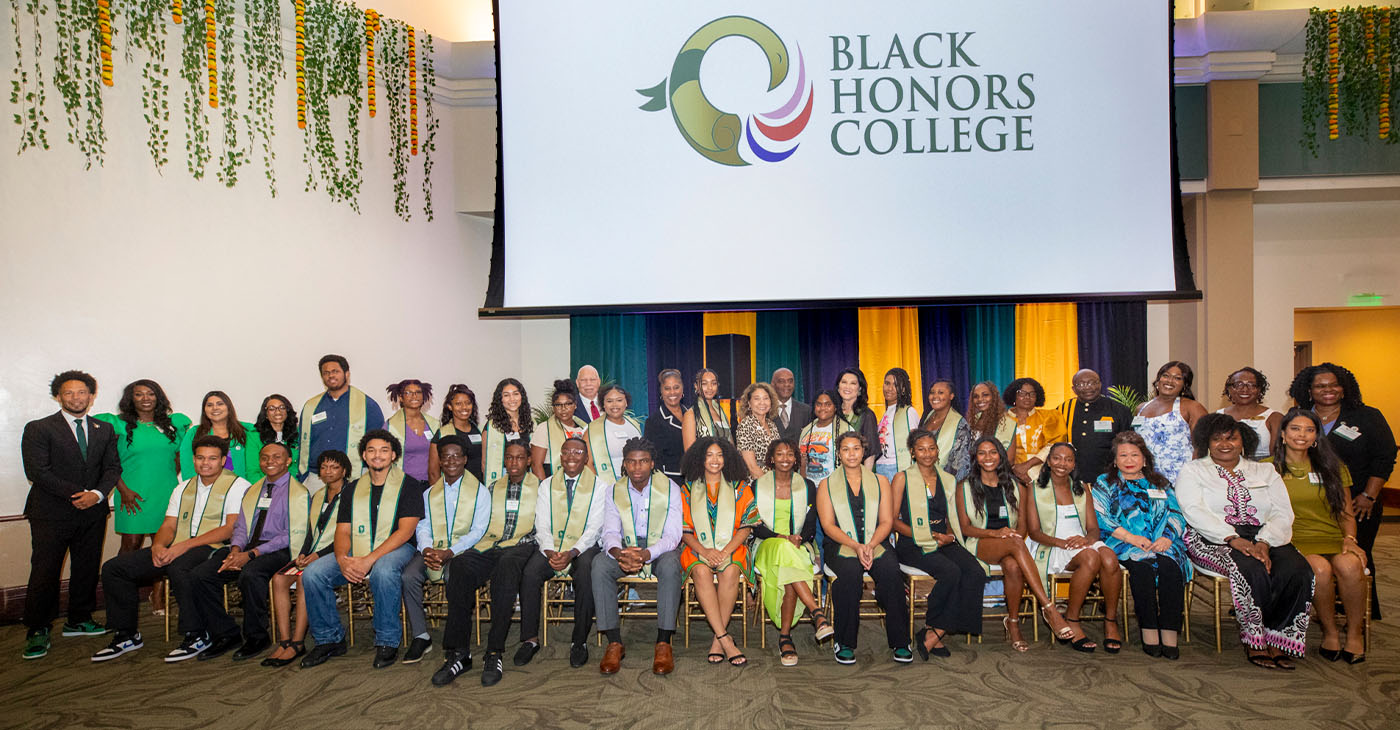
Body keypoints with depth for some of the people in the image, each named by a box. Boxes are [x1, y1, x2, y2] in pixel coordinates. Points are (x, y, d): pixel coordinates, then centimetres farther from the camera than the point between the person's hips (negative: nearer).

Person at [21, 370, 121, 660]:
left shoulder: (104, 430, 11)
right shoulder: (38, 429, -1)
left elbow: (113, 466, 8)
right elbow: (37, 471, -9)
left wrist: (97, 494, -10)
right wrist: (76, 494, -14)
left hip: (93, 513, 4)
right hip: (51, 514, -4)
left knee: (88, 569, 10)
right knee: (45, 572, -2)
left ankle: (79, 620, 25)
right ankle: (37, 631, 11)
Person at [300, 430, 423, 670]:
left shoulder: (409, 485, 0)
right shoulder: (352, 490, 16)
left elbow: (405, 531, -10)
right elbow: (342, 531, 10)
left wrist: (369, 560, -21)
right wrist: (342, 559, -14)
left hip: (395, 549, -5)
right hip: (355, 552, 5)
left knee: (383, 571, -38)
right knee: (312, 573, -18)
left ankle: (387, 642, -20)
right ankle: (329, 639, 0)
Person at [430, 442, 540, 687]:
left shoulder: (539, 487, 14)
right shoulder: (493, 487, 25)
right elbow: (482, 524, 21)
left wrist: (521, 541, -7)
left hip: (521, 547, -3)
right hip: (489, 547, 3)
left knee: (507, 563, -39)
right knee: (459, 564, -30)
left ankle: (495, 653, -37)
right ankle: (458, 653, -30)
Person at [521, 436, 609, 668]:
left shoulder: (600, 487, 4)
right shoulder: (547, 486, 11)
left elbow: (594, 528, -5)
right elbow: (542, 526, 4)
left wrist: (573, 552, -20)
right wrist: (549, 551, -16)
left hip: (584, 547, -2)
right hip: (551, 547, 2)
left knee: (586, 572, -34)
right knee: (530, 571, -28)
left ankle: (579, 642, -20)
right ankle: (530, 638, -15)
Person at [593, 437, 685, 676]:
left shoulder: (669, 488, -7)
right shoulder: (615, 491, 1)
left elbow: (673, 535, -14)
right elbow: (610, 533, -6)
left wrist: (646, 554, -33)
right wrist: (618, 553, -31)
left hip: (660, 547, -2)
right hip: (625, 547, 2)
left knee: (670, 566, -36)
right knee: (600, 565, -28)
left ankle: (663, 643, -28)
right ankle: (614, 642, -22)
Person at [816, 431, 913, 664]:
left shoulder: (880, 482, 14)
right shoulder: (827, 485, 10)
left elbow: (887, 521, 6)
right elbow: (828, 525, 0)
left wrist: (870, 546, -13)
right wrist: (855, 546, -16)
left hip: (876, 544, 1)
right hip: (841, 545, -1)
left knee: (892, 572, -30)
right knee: (850, 572, -34)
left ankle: (900, 642, -18)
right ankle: (845, 643, -21)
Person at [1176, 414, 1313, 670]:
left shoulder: (1265, 471, 21)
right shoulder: (1193, 471, 11)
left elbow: (1283, 513, 7)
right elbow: (1194, 512, -6)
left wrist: (1264, 543, -13)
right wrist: (1233, 539, -19)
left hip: (1265, 539, 4)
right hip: (1214, 539, -4)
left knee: (1298, 569, -26)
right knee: (1252, 570, -33)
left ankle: (1277, 640, -14)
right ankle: (1254, 641, -17)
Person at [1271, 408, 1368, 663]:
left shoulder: (1333, 468, 17)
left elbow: (1346, 513, 16)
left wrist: (1349, 539, -3)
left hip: (1333, 539, 2)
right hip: (1293, 541, -2)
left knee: (1349, 565, -32)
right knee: (1320, 568, -34)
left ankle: (1355, 634, -12)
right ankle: (1330, 633, -12)